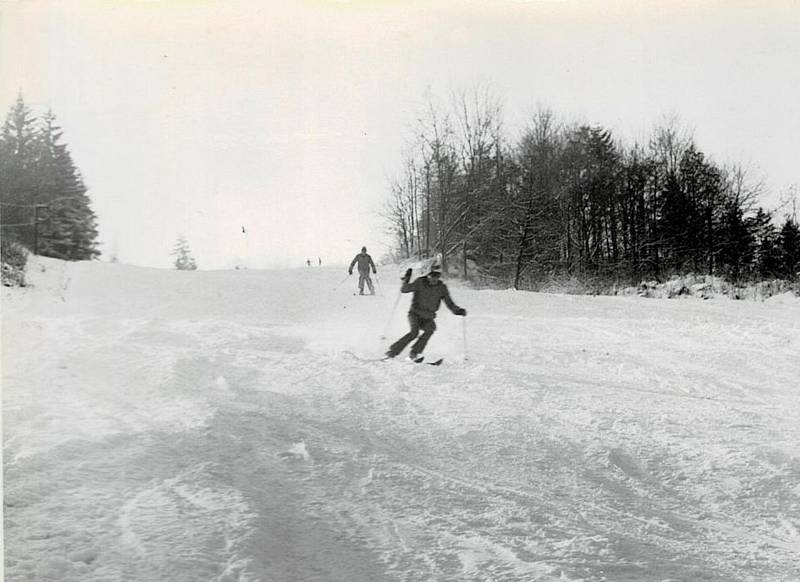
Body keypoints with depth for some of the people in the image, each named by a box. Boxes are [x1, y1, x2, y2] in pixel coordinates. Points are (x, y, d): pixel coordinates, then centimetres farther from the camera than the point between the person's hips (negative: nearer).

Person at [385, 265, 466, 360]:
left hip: (428, 317, 3)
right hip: (415, 313, -3)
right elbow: (404, 290, -6)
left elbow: (450, 304, 1)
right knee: (414, 332, -25)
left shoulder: (442, 288, -1)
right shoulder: (420, 282, -7)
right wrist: (406, 280, -22)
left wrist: (458, 311, -14)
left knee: (430, 328, -27)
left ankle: (414, 352, -18)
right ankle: (393, 351, -15)